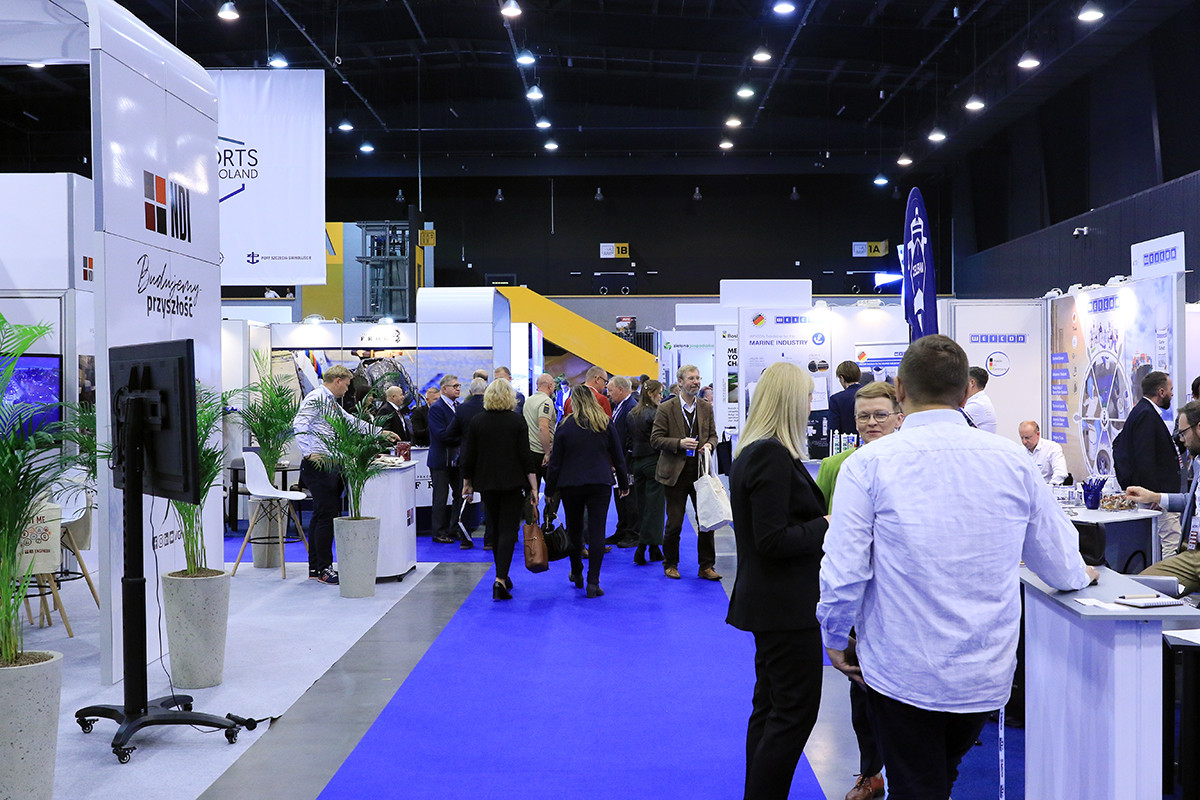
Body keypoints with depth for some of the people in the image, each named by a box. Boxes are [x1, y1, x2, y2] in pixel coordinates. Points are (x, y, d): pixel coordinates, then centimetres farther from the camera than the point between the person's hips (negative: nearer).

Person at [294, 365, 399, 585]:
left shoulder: (332, 402, 19)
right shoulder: (316, 398, -10)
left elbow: (352, 421, 29)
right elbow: (299, 424, -21)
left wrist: (381, 433, 31)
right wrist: (309, 453, -28)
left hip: (330, 466, 10)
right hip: (318, 466, -10)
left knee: (320, 515, 12)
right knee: (327, 515, -9)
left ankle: (315, 567, 18)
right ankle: (324, 569, -4)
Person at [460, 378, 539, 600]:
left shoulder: (476, 421, 0)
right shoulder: (517, 421, -6)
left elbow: (469, 455, 3)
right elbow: (526, 456, -8)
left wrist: (467, 482, 15)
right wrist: (533, 487, -5)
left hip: (486, 482, 3)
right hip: (512, 482, -3)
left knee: (494, 527, 16)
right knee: (508, 528, -3)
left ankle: (502, 576, 27)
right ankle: (500, 579, -17)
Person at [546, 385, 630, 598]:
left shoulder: (565, 425, -3)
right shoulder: (606, 423, 2)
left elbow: (555, 460, -1)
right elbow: (617, 455, 6)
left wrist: (550, 487, 7)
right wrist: (624, 482, 16)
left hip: (570, 484, 0)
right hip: (599, 483, 0)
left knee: (574, 529, 14)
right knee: (597, 531, -2)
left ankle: (577, 574, 30)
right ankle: (593, 582, -6)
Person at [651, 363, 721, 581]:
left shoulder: (706, 408, 9)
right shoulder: (666, 409, -4)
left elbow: (713, 434, 16)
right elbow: (656, 439, -6)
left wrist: (710, 445, -6)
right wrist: (679, 443, -19)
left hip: (701, 472, 3)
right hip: (676, 473, -3)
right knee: (674, 523, 3)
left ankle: (706, 566, 15)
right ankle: (670, 564, 21)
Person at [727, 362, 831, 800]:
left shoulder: (752, 452, 11)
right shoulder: (774, 456, -20)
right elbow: (773, 541, -24)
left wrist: (818, 523, 8)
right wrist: (825, 526, -13)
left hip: (769, 601, 11)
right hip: (786, 604, -11)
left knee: (770, 707, 18)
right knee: (796, 711, -1)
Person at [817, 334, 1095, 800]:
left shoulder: (868, 464, -14)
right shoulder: (1013, 461, -3)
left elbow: (843, 573, -15)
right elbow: (1060, 564, 7)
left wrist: (835, 639, 4)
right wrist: (1080, 575, 31)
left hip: (902, 672, -3)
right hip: (987, 674, 3)